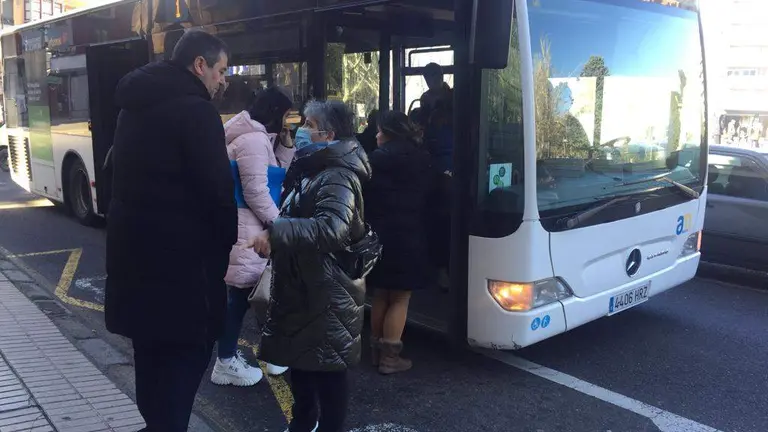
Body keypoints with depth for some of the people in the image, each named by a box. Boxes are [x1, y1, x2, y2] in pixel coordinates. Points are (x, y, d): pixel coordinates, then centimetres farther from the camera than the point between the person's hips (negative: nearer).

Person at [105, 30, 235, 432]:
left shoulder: (136, 106, 13)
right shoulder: (195, 110, -15)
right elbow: (216, 187, -18)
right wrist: (230, 237, -3)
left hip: (134, 243, 9)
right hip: (180, 251, -9)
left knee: (151, 345, 20)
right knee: (188, 347, 2)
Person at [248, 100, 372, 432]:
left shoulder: (338, 176, -19)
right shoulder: (311, 170, 12)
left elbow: (331, 228, -35)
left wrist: (275, 232, -34)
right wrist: (274, 234, 9)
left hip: (326, 291, -10)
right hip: (300, 285, 10)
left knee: (327, 366, 2)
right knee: (299, 357, 22)